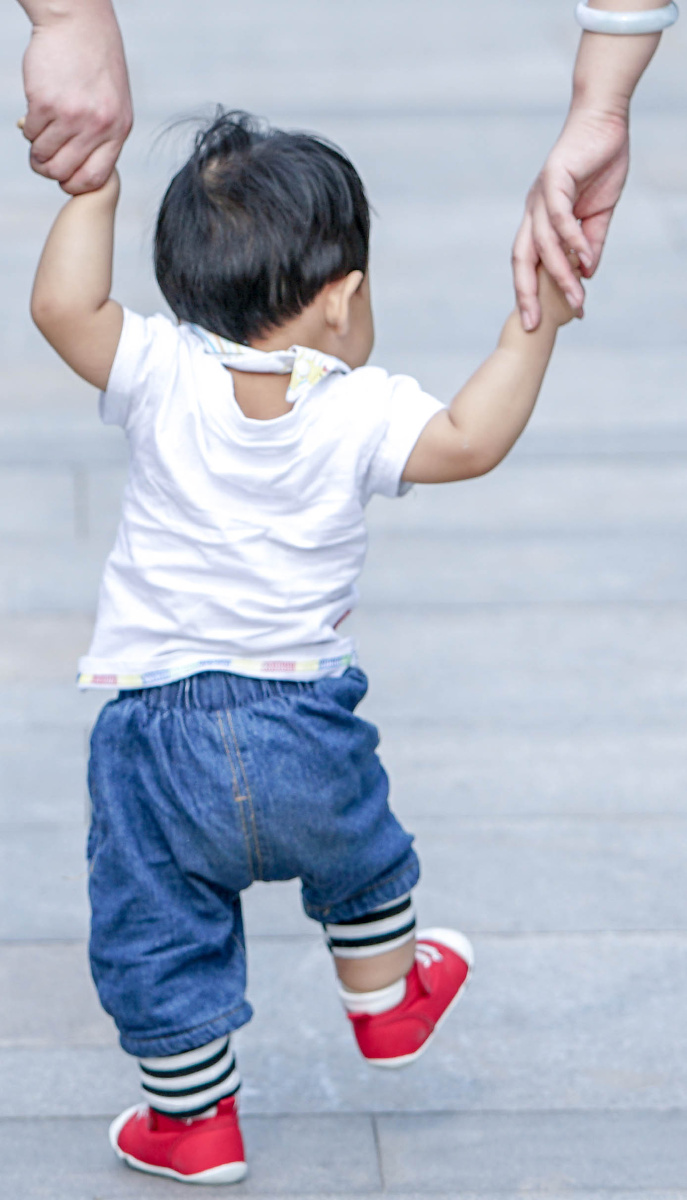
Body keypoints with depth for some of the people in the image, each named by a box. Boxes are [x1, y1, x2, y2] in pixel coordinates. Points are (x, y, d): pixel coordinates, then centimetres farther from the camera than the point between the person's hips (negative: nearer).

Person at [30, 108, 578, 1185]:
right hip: (304, 725, 1)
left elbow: (63, 307, -24)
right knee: (358, 855, 33)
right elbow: (470, 442, -14)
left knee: (155, 933, 16)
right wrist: (535, 326, -10)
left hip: (159, 737, -1)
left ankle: (194, 1121, 26)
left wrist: (95, 189, -15)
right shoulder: (361, 411, -15)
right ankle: (386, 999, 52)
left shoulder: (167, 379, -16)